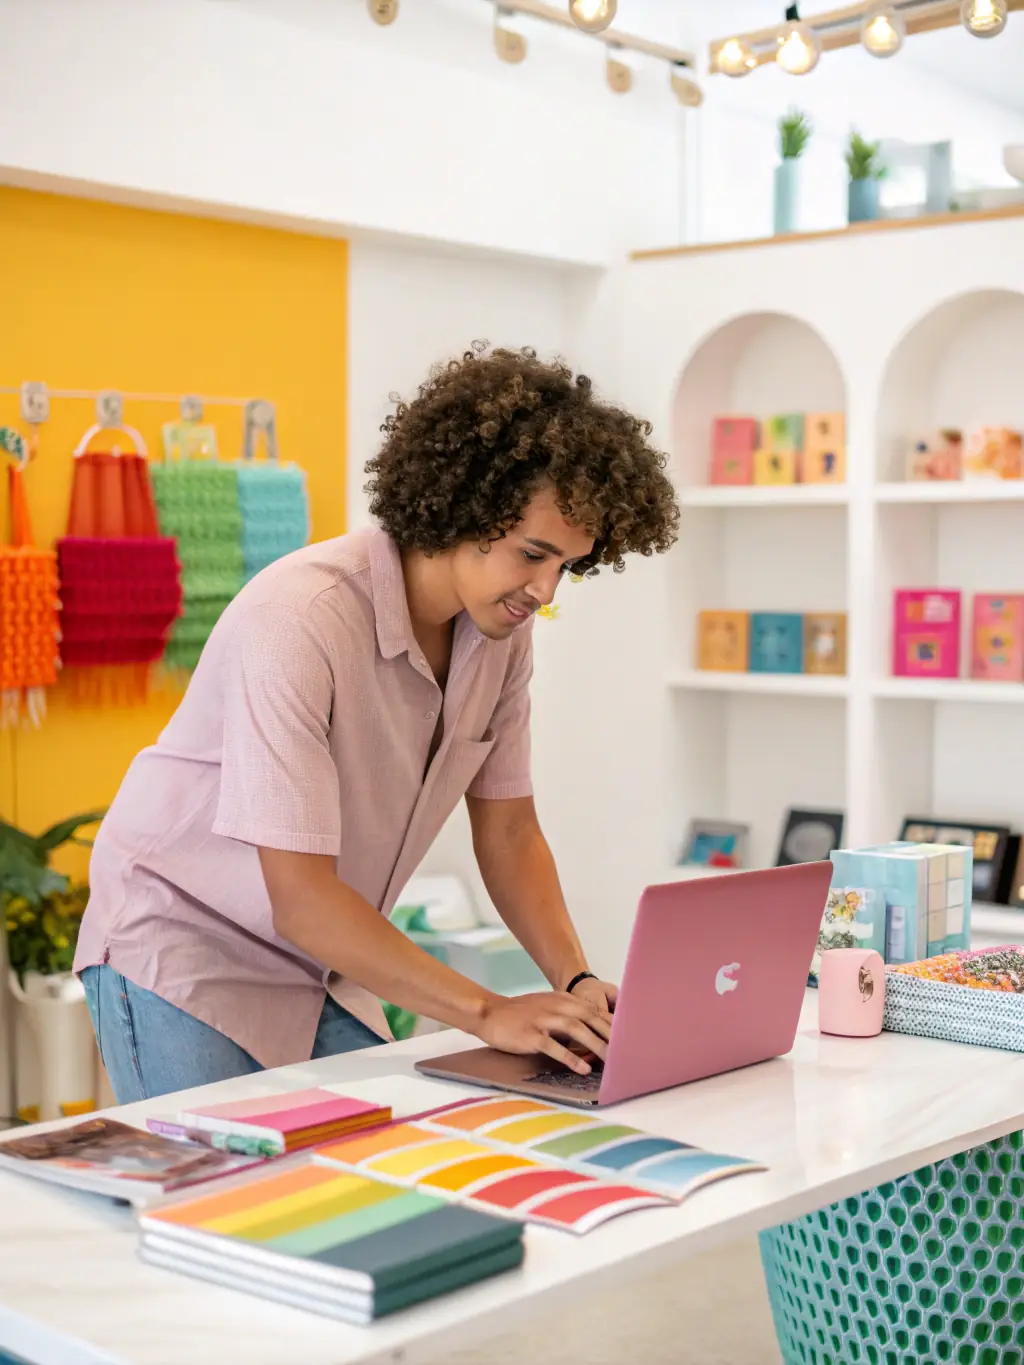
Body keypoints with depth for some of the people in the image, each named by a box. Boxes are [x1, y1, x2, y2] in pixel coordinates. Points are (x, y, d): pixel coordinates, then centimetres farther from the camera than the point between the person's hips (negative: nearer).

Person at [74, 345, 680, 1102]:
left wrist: (576, 982, -13)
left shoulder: (503, 625, -8)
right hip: (183, 955, -6)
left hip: (320, 967, 6)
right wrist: (487, 1013, -31)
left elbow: (508, 830, 1)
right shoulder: (299, 618, -30)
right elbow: (298, 892, -31)